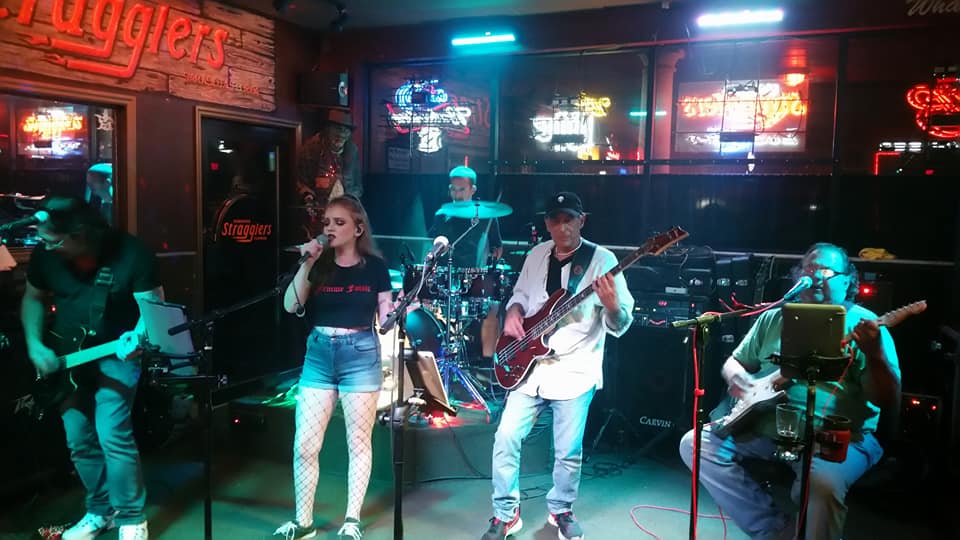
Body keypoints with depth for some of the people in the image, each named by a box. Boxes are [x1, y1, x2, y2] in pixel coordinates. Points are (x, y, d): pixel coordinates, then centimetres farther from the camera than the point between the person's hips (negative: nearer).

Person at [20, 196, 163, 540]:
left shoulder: (131, 253, -20)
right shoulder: (45, 254, -6)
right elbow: (32, 298, 10)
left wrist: (137, 337, -35)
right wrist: (35, 345, -2)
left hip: (115, 354, -5)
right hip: (64, 357, 5)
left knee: (112, 435, -14)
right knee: (79, 440, 8)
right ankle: (100, 511, 27)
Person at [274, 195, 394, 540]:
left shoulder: (375, 266, 0)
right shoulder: (319, 264, 5)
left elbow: (385, 317, 3)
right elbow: (291, 306, -6)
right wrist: (306, 265, -13)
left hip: (360, 354, -2)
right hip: (319, 353, 3)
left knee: (358, 442, 6)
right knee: (304, 445, 3)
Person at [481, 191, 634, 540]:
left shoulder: (602, 259, -8)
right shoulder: (537, 254, 7)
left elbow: (621, 325, -11)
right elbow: (520, 295, 20)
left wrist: (611, 306, -34)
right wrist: (513, 312, -2)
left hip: (575, 372, -4)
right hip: (529, 366, 4)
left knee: (568, 452, 5)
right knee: (506, 439, 1)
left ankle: (561, 510, 31)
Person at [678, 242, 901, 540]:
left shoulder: (864, 325, -3)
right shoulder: (774, 318, 11)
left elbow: (887, 399, -10)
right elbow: (734, 361, 20)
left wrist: (874, 355, -29)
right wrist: (736, 377, -5)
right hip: (766, 425, 6)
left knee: (823, 482, -37)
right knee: (696, 444, -10)